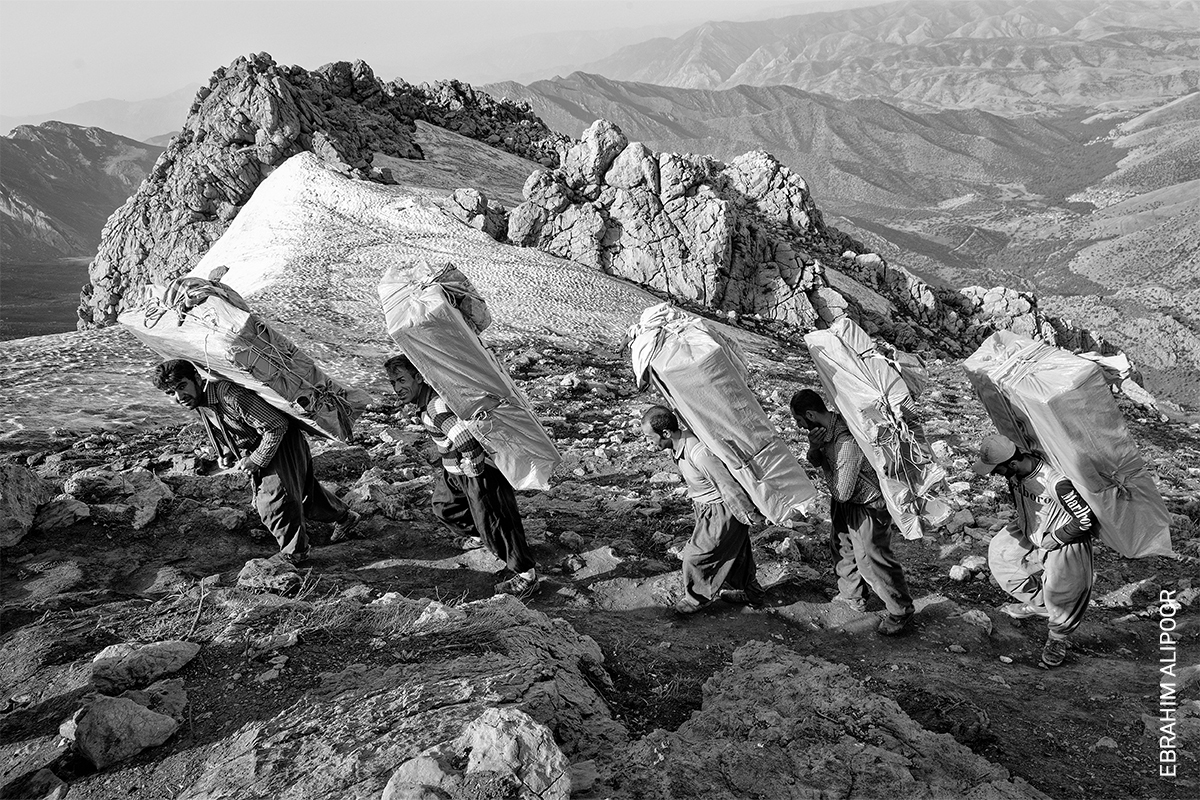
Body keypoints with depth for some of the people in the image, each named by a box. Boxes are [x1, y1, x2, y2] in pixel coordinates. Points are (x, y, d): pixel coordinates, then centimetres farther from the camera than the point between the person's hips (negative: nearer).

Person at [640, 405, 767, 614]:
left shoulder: (699, 453, -37)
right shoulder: (677, 445, -6)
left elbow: (728, 486, -28)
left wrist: (749, 516, -17)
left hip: (722, 510, -9)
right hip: (707, 507, 9)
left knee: (697, 554, 1)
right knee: (733, 549, 24)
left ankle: (697, 597, 26)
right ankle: (750, 592, 43)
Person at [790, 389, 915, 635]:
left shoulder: (848, 442, -36)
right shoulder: (824, 427, -9)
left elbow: (842, 492, -31)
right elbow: (814, 460, 5)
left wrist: (825, 466, -17)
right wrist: (814, 448, -18)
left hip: (868, 506, -9)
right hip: (843, 505, 9)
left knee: (870, 560, -1)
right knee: (841, 546, 23)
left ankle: (901, 611, 18)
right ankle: (852, 596, 44)